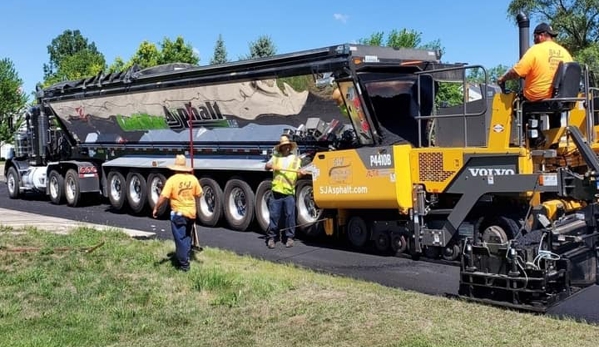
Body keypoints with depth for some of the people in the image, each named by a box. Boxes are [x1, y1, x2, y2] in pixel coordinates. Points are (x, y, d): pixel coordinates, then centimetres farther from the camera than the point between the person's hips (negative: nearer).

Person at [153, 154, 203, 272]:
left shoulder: (172, 179, -15)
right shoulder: (193, 178, -3)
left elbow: (163, 197, -17)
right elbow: (199, 194, 6)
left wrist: (156, 208, -5)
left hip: (178, 213, -4)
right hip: (191, 213, 4)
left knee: (180, 239, 4)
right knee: (187, 237, 22)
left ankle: (184, 264, 8)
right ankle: (186, 257, 31)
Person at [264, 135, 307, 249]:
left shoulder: (296, 158, 12)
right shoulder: (276, 157, 14)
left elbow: (298, 173, 9)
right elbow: (266, 167, 16)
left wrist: (301, 172, -14)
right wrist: (269, 166, -7)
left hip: (289, 192, -1)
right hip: (276, 191, 1)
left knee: (290, 215, 1)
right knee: (274, 215, 2)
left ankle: (290, 237, 11)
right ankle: (271, 237, 9)